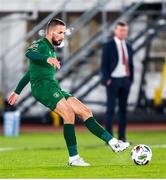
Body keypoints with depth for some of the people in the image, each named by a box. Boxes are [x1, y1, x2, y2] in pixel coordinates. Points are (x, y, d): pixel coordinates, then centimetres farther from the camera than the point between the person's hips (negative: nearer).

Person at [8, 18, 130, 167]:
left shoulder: (51, 50, 28)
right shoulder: (40, 45, -1)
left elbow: (30, 73, 34)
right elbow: (29, 53, -27)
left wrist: (17, 92, 38)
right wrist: (48, 58, -45)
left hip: (54, 87, 9)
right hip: (42, 86, -9)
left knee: (86, 112, 0)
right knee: (69, 113, -25)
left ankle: (113, 143, -6)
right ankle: (73, 158, -25)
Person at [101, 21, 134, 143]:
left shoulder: (128, 46, 12)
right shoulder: (108, 46, -4)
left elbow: (130, 64, 16)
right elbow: (104, 64, -7)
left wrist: (131, 79, 8)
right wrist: (107, 80, -14)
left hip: (125, 80, 5)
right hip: (113, 81, -5)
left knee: (123, 109, 6)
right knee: (111, 109, -6)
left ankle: (122, 136, 9)